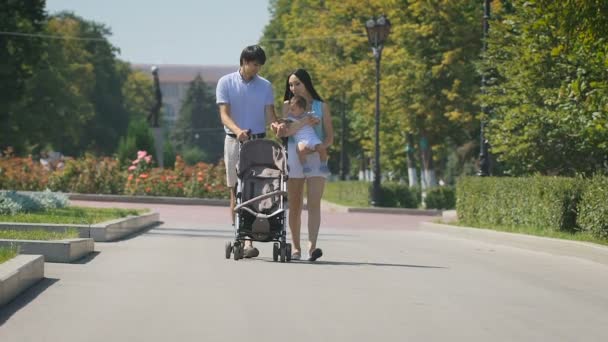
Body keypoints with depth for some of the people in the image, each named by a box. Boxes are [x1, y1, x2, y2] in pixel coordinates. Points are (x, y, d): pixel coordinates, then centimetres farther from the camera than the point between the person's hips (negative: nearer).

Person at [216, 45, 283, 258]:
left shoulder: (265, 86, 9)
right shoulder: (226, 83, 2)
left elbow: (269, 113, 4)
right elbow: (224, 114, -7)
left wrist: (275, 124, -21)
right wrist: (238, 130, -27)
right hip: (234, 141, -1)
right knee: (235, 191, 1)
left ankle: (250, 240, -15)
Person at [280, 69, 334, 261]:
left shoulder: (321, 107, 9)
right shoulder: (288, 106, 11)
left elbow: (329, 137, 6)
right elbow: (284, 131, -5)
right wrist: (305, 122, -17)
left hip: (316, 158, -1)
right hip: (293, 157, 1)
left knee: (314, 204, -15)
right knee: (295, 206, 4)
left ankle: (312, 246, -26)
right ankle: (295, 247, 12)